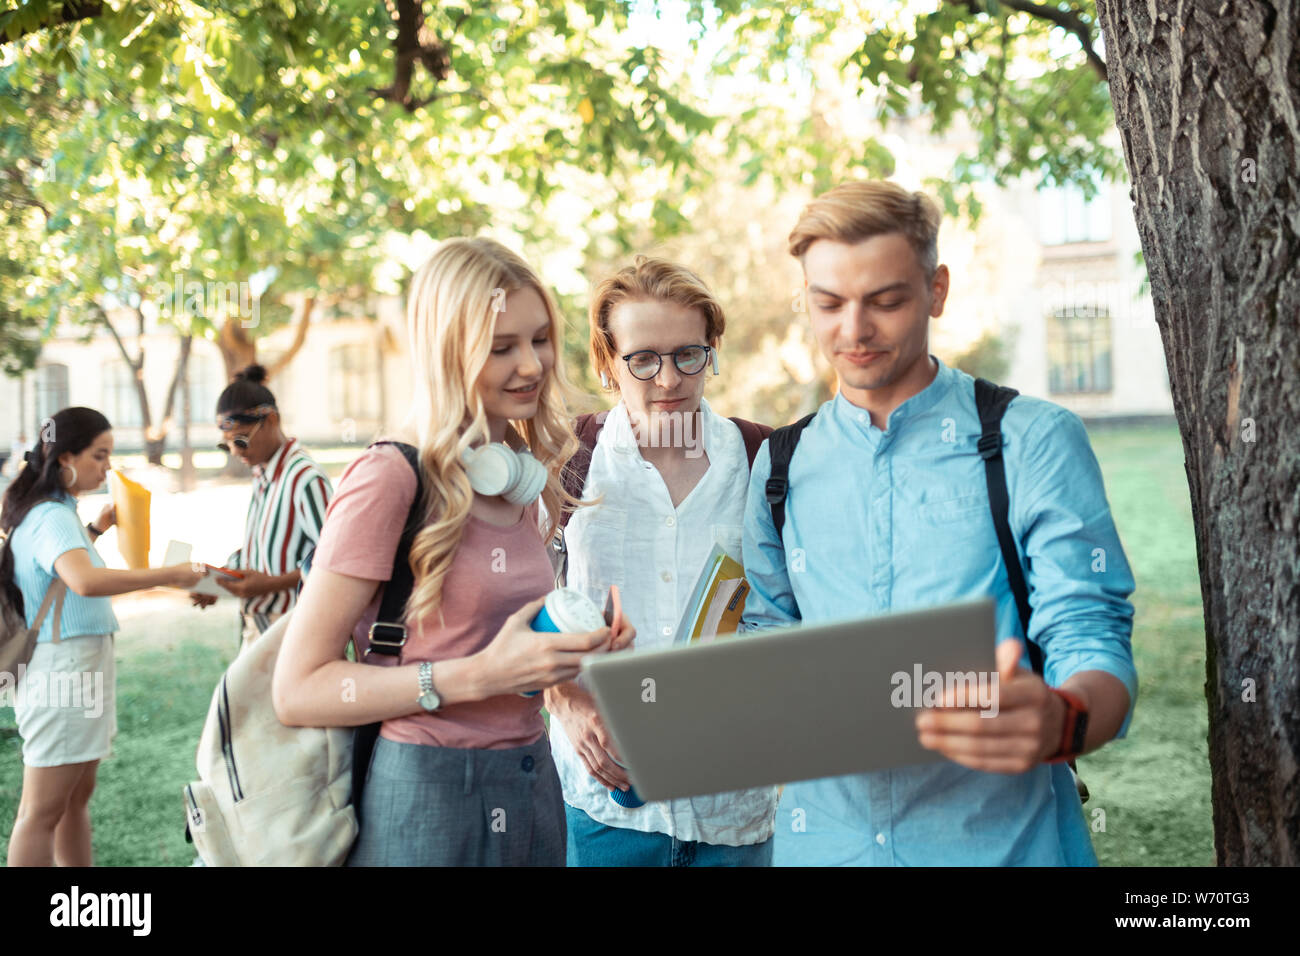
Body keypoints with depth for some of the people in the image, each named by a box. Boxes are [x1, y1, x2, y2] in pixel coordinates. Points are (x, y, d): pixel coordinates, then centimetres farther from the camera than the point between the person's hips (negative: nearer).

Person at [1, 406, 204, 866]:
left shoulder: (55, 510, 13)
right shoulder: (53, 517, -18)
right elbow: (86, 581, -37)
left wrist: (96, 528, 26)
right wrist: (168, 575, -32)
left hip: (82, 668, 11)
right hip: (62, 669, -11)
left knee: (77, 796, 16)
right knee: (42, 811, -3)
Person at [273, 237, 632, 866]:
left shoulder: (517, 477, 8)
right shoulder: (390, 478, -14)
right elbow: (298, 690, -16)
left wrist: (575, 657, 0)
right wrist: (479, 675, -24)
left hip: (533, 787, 7)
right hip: (427, 797, -7)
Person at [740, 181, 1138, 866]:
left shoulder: (1034, 441, -5)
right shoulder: (782, 467, 6)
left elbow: (1092, 644, -9)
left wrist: (1059, 719, -31)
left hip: (1003, 835, -3)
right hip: (826, 832, 3)